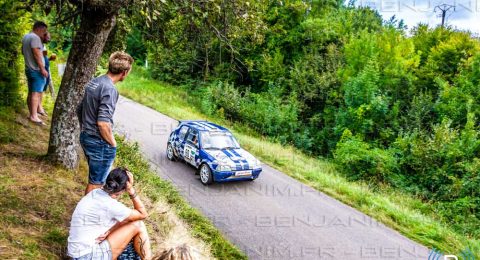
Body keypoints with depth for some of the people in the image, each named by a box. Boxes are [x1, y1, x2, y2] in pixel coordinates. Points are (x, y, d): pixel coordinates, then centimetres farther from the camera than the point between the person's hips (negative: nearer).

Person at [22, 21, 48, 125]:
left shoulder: (25, 37, 17)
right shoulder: (35, 37, -14)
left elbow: (23, 52, 26)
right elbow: (36, 54, -22)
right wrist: (42, 69, -22)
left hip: (29, 69, 10)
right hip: (36, 70, -10)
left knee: (31, 92, 12)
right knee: (36, 93, -13)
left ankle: (32, 114, 16)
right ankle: (34, 116, -17)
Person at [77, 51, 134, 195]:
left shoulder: (93, 82, 5)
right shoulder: (110, 90, -23)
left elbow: (79, 110, 15)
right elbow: (103, 123, -29)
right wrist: (112, 143, -14)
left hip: (85, 137, 9)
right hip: (100, 143, -9)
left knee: (95, 176, 27)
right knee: (96, 182, 9)